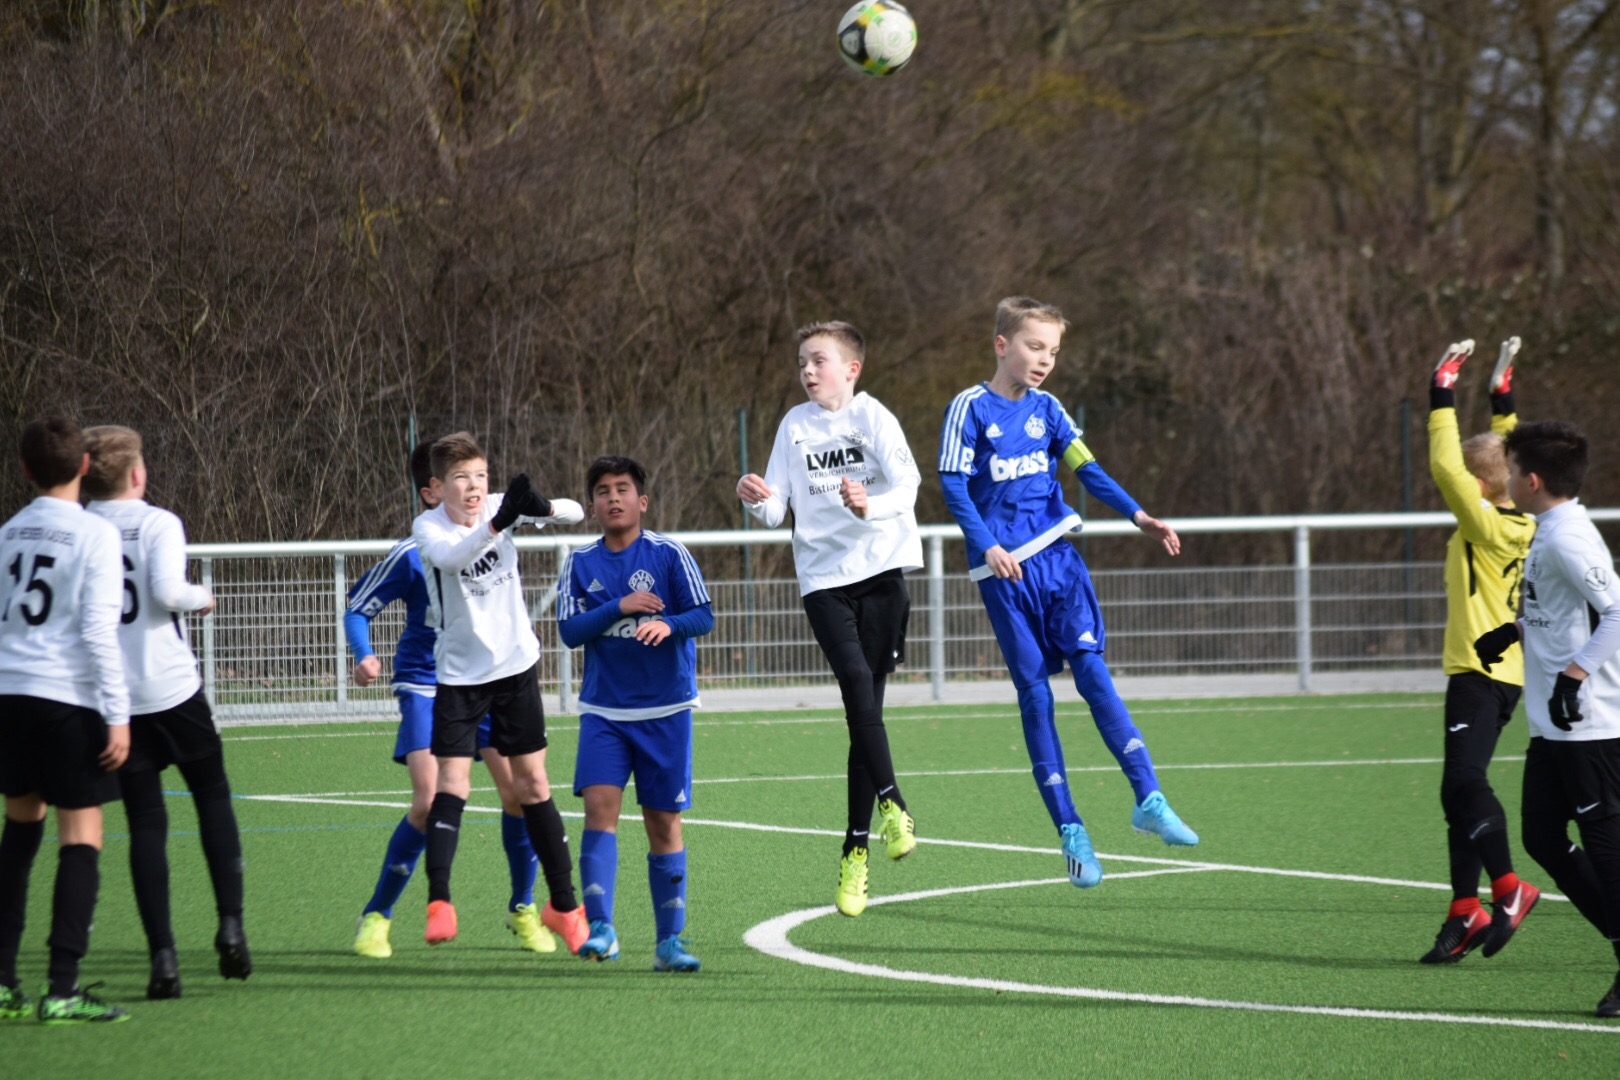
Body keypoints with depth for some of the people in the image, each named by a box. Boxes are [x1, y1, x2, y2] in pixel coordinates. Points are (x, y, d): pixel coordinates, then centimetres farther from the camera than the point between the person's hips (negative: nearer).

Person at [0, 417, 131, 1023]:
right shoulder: (95, 535, -6)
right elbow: (99, 631, -12)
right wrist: (117, 716, -10)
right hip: (68, 698, -6)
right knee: (81, 837, -2)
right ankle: (63, 990, -10)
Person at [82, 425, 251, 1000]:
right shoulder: (157, 523, -6)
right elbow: (167, 589, -20)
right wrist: (201, 597, 0)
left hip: (111, 700, 2)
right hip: (172, 688, -2)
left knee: (145, 822, 5)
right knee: (213, 796, 16)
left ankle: (162, 957, -4)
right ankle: (230, 925, 4)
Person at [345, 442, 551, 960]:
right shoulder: (411, 555, -12)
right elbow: (358, 608, -4)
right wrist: (364, 657, -21)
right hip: (426, 687, -4)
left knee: (518, 790, -8)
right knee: (429, 801, -17)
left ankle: (522, 909, 14)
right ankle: (375, 917, -1)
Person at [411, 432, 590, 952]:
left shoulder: (501, 506, -5)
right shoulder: (427, 527, -14)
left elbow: (575, 513, -9)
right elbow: (451, 559, -36)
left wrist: (542, 507, -31)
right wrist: (497, 523, -50)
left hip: (515, 664, 2)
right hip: (459, 672, -2)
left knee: (532, 784, 8)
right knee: (453, 781, -14)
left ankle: (563, 905, 16)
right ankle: (438, 902, -19)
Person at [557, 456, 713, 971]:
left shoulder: (670, 554, -2)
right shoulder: (580, 563, 5)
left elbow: (704, 617, -7)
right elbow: (569, 630, -3)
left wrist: (667, 624, -27)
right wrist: (619, 607, -16)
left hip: (665, 710, -1)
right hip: (603, 711, 1)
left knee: (664, 822, 3)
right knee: (600, 805, -15)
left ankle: (669, 941, 10)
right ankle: (600, 929, -17)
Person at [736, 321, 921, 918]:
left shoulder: (872, 416, 0)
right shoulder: (794, 425, 8)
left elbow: (907, 483, -11)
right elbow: (776, 510, 7)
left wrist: (871, 505, -32)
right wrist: (759, 500, -17)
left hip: (881, 569, -1)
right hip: (823, 577, 1)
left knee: (866, 709, -1)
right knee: (856, 678, -25)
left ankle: (856, 852, 4)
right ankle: (890, 803, -21)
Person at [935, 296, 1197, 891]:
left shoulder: (1046, 409, 9)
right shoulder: (970, 409, -4)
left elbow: (1086, 469, 3)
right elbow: (954, 487, -6)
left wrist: (1137, 515, -12)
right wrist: (988, 547, -19)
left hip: (1057, 556, 3)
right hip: (1005, 570, -3)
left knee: (1092, 667, -10)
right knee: (1034, 691, -1)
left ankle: (1148, 798, -13)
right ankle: (1070, 831, 2)